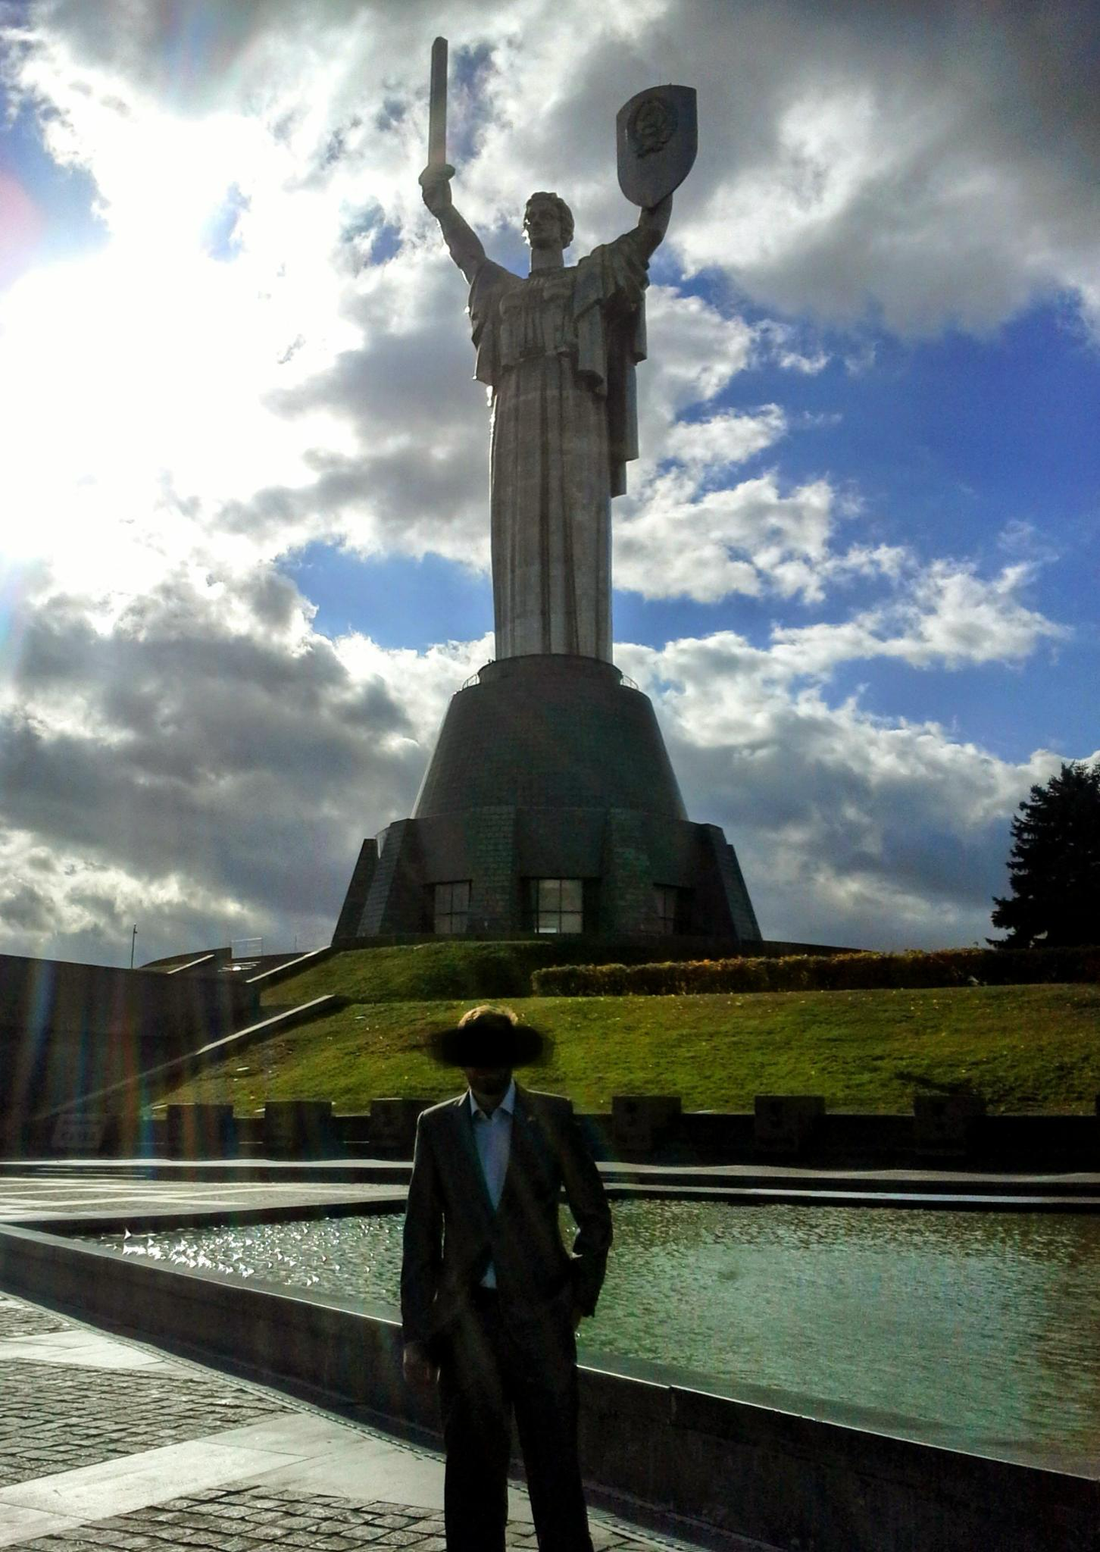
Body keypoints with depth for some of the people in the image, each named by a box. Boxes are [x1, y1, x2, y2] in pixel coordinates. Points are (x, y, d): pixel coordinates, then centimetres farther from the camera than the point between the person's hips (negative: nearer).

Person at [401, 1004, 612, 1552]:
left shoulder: (552, 1117, -1)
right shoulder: (436, 1125, 3)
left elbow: (595, 1216, 7)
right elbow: (420, 1238, 4)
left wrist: (580, 1298, 6)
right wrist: (415, 1336, 2)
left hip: (540, 1318, -1)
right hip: (467, 1320, 2)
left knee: (555, 1464, 2)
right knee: (472, 1470, 8)